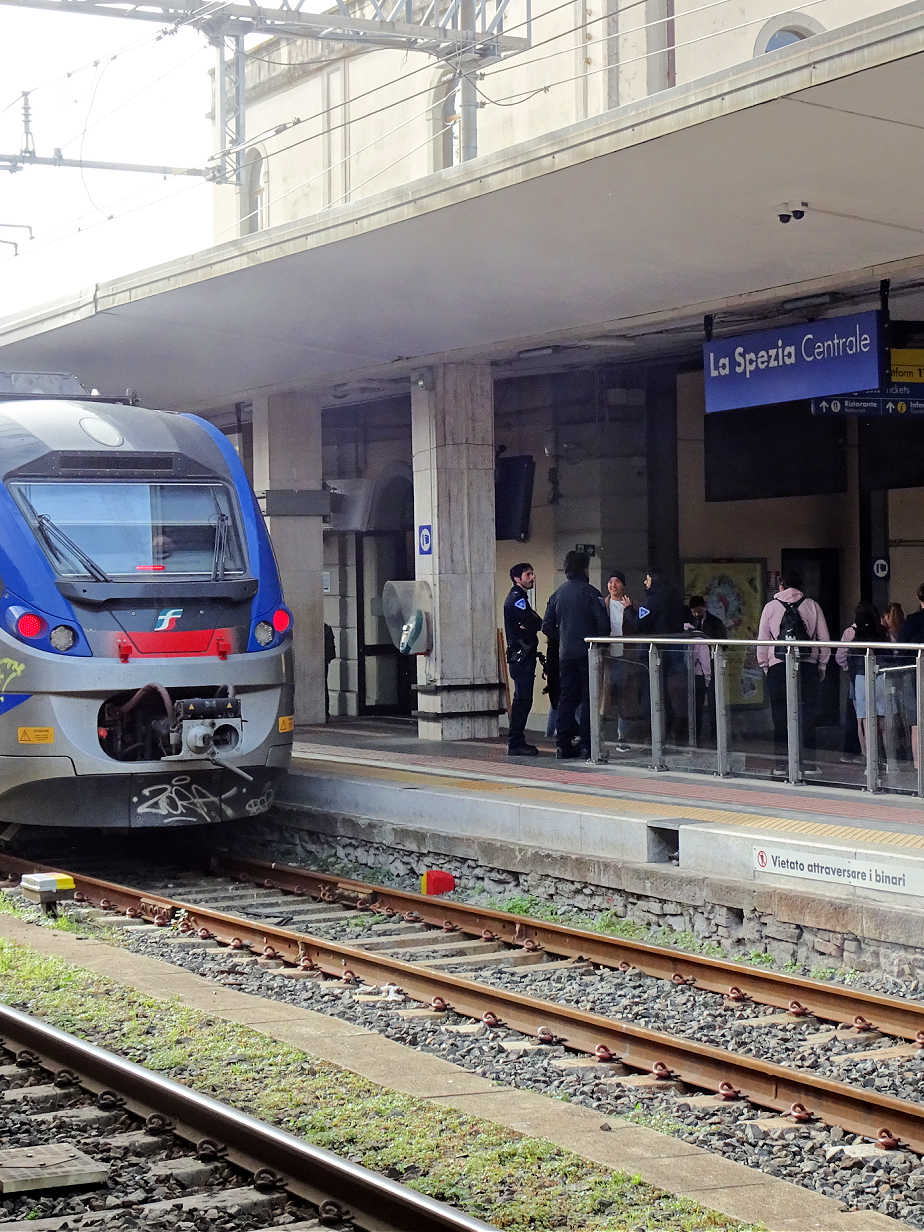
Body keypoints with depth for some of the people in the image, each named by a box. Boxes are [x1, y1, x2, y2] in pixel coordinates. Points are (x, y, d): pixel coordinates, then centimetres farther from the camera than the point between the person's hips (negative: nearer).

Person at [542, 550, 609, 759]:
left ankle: (563, 744, 7)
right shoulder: (590, 593, -8)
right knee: (588, 698, -1)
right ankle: (586, 744, -4)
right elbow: (604, 624, -12)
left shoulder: (557, 594, 7)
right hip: (588, 653, -5)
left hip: (565, 654, 5)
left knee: (566, 697, 9)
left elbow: (547, 626, 8)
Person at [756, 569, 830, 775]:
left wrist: (763, 665, 15)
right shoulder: (812, 606, 7)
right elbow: (825, 639, 8)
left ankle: (780, 763, 3)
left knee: (780, 715, 3)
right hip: (808, 666, 1)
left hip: (778, 666, -1)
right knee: (808, 714, 4)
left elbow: (762, 640, 5)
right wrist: (822, 665, 16)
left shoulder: (771, 607, 5)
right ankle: (810, 762, 3)